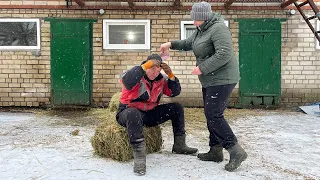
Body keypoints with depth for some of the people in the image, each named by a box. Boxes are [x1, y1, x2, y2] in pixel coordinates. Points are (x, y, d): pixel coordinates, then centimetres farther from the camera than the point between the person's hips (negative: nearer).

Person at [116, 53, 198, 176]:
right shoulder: (137, 76, -16)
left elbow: (175, 92, 0)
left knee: (176, 108, -1)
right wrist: (144, 67, -40)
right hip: (129, 113, -6)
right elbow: (126, 82, -38)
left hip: (150, 114, 7)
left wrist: (171, 75, -14)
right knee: (133, 114, -42)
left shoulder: (161, 79, 4)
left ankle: (179, 145, 7)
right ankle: (139, 156, -39)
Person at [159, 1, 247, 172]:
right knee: (211, 115, 11)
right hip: (211, 80, 10)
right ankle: (215, 151, 20)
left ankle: (236, 151, -4)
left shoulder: (218, 28, -18)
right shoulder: (201, 30, 13)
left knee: (214, 115, -13)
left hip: (221, 79, -10)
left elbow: (224, 54, -28)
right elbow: (188, 43, 28)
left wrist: (202, 68, -23)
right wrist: (171, 44, 16)